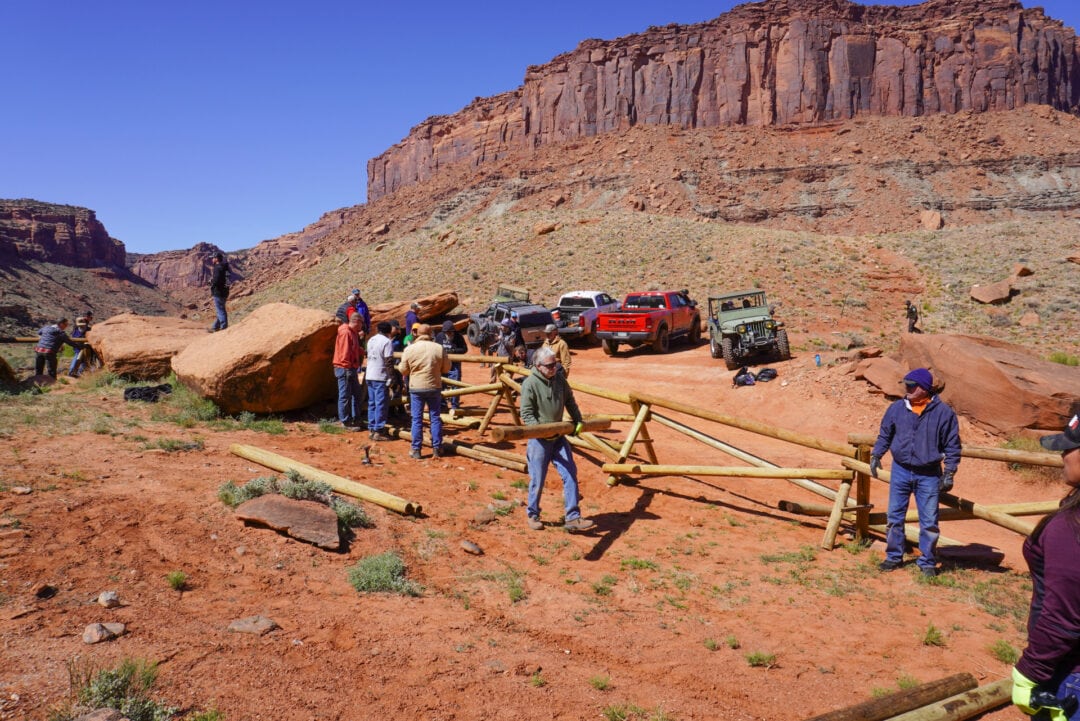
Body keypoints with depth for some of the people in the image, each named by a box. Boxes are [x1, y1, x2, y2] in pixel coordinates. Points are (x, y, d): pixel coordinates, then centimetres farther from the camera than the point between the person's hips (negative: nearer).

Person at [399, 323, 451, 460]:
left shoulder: (409, 349, -7)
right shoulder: (439, 348, -6)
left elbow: (403, 371, 0)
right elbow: (446, 368, 2)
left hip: (416, 388, -1)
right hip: (434, 387, 1)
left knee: (417, 419, 6)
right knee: (435, 418, 10)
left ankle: (416, 450, 8)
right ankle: (437, 448, 14)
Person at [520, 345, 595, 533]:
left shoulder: (559, 378, 3)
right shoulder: (530, 384, -14)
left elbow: (569, 401, 18)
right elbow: (526, 414, -14)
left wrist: (578, 420, 11)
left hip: (558, 437, 6)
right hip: (539, 439, -5)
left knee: (570, 474, 1)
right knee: (537, 480, 4)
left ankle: (572, 518, 7)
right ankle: (533, 515, 25)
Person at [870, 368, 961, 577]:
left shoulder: (943, 412, -7)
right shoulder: (897, 408, 0)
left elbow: (952, 445, -1)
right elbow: (885, 435, 11)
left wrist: (949, 472, -4)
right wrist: (876, 454, -1)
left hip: (929, 475, -2)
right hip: (900, 471, 2)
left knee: (929, 521, 4)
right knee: (894, 517, 8)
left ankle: (927, 562, 20)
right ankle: (894, 556, 23)